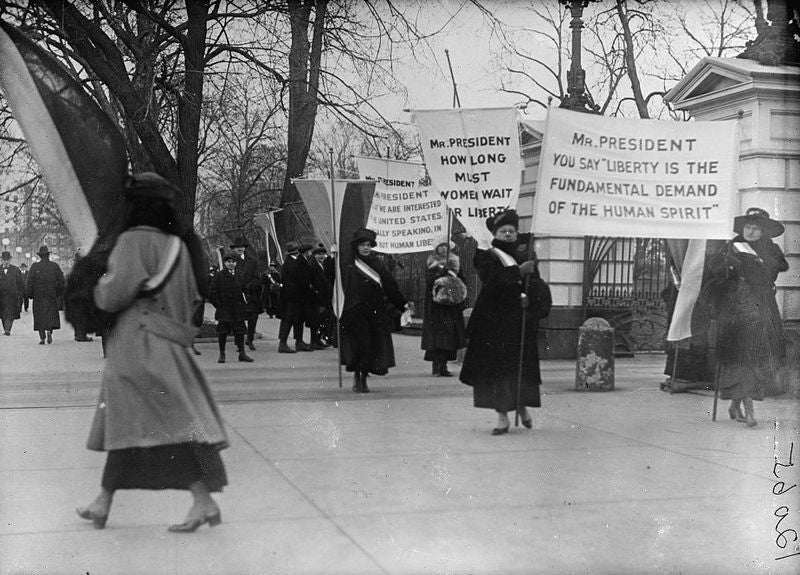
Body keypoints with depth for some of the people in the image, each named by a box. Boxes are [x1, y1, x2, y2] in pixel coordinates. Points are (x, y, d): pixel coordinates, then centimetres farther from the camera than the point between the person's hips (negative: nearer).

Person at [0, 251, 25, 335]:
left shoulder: (15, 270, 6)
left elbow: (21, 283, 7)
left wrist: (21, 295, 1)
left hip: (12, 295, -2)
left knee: (10, 313, -13)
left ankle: (8, 329, -19)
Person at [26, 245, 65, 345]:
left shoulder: (35, 266, -2)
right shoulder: (54, 266, 1)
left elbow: (30, 282, -4)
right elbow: (61, 280, -1)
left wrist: (29, 294, 4)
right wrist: (59, 292, 9)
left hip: (38, 295, 0)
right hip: (52, 295, 0)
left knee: (39, 315, 5)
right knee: (52, 313, 10)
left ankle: (42, 337, 0)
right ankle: (49, 330, -13)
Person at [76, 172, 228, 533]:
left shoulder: (133, 241, -10)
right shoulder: (178, 245, 11)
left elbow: (113, 296, -15)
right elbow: (193, 297, 14)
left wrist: (100, 285, 5)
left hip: (139, 344, -8)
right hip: (168, 341, 8)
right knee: (127, 421, 15)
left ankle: (204, 501, -12)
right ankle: (102, 503, 24)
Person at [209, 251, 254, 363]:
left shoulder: (239, 276, 9)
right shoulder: (219, 276, -2)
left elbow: (244, 291, 15)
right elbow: (213, 291, -1)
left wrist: (245, 304, 8)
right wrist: (217, 304, -7)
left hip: (238, 308, 3)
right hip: (224, 309, -3)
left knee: (240, 331, 4)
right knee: (222, 331, 2)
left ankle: (242, 353, 12)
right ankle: (222, 354, 11)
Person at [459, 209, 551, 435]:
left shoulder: (525, 259, 13)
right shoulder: (486, 257, 2)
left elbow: (540, 288, 5)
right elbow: (493, 281, -17)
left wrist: (529, 298, -16)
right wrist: (518, 272, -24)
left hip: (520, 322, 3)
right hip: (493, 321, -3)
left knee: (522, 367, 4)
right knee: (496, 368, -4)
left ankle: (522, 406, 28)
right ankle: (502, 416, 2)